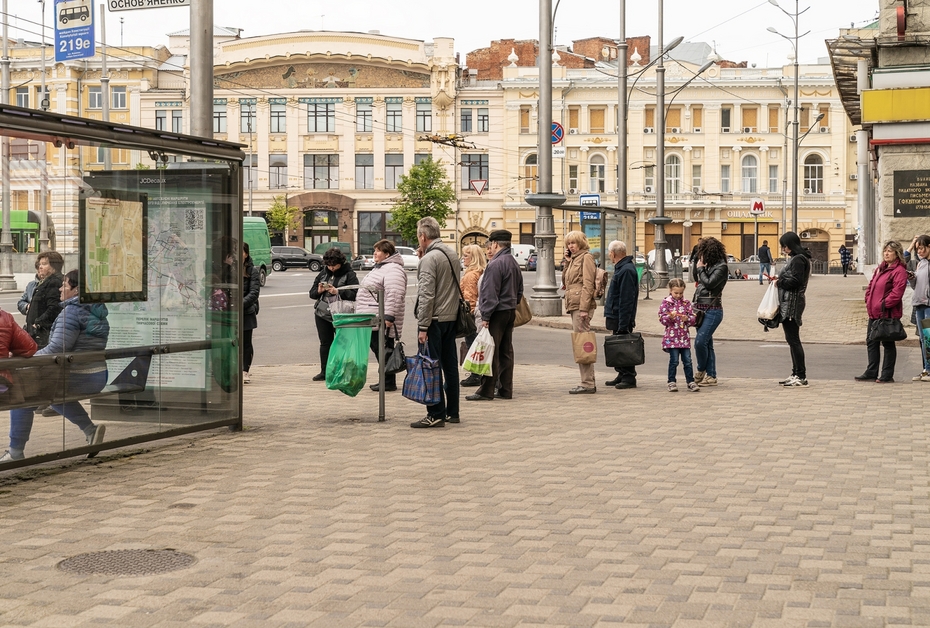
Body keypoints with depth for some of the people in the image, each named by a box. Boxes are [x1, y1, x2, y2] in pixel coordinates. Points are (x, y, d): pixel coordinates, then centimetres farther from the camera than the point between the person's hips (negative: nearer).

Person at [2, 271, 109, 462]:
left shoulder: (72, 311, -15)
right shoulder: (98, 313, 11)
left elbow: (57, 349, -21)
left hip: (77, 379, -9)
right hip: (98, 378, 9)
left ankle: (15, 451, 2)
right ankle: (90, 429, 22)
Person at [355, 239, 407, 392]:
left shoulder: (392, 270, -16)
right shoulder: (380, 267, 20)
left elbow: (394, 295, -26)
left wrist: (389, 316, -30)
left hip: (382, 321, -11)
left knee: (384, 351, -6)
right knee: (377, 349, 13)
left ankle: (389, 383, 0)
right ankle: (384, 380, 20)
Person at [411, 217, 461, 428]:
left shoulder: (429, 258, -14)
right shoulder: (453, 255, 12)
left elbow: (426, 295, -19)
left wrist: (423, 327, -18)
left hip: (435, 319, -9)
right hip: (451, 317, 9)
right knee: (450, 366, 12)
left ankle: (436, 415, -5)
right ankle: (452, 412, 18)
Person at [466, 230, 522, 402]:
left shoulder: (495, 264, -16)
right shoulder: (514, 263, 14)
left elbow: (490, 293, -20)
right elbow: (519, 290, 20)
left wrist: (485, 316, -18)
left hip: (497, 313, -9)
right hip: (510, 311, 9)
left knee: (491, 353, -7)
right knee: (506, 352, 10)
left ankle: (486, 391, -6)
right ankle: (506, 390, 12)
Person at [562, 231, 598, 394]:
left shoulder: (586, 257, -6)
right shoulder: (573, 260, 22)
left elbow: (588, 284, -14)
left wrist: (584, 308, -20)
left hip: (581, 305, -10)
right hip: (573, 306, 10)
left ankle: (588, 384, -9)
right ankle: (589, 382, 13)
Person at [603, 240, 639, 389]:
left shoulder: (626, 270, -18)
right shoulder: (621, 268, 15)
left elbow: (627, 299, -23)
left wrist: (623, 323, -25)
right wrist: (609, 314, 19)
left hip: (622, 318, -11)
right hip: (616, 317, 11)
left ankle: (629, 378, -1)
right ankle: (622, 375, 22)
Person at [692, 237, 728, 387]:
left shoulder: (721, 266, -10)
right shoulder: (708, 265, 14)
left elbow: (709, 283, -18)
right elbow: (697, 279, 22)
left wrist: (701, 268, -7)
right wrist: (697, 264, 13)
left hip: (713, 310, -9)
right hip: (701, 309, 9)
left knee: (700, 341, -15)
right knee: (707, 344, 9)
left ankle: (701, 370, 5)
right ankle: (711, 376, 13)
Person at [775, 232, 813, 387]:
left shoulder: (798, 260, -14)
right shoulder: (794, 258, 18)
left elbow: (794, 281, -21)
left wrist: (779, 282, -8)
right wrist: (779, 279, 7)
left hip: (792, 304, -11)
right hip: (788, 304, 11)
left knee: (793, 339, -8)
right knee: (792, 339, 14)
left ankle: (801, 377, -6)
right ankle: (796, 374, 20)